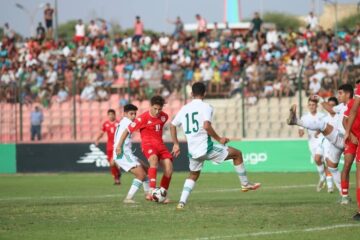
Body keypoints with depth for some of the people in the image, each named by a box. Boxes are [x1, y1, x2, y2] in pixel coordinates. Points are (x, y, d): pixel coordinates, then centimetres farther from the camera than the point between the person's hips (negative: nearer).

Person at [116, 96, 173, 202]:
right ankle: (152, 190, -43)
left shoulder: (164, 117, 3)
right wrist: (119, 145, -7)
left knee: (169, 167, -10)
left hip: (160, 144, 6)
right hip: (147, 143, -6)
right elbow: (128, 130, -6)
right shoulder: (143, 118, -12)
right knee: (154, 159, -36)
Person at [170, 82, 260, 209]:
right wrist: (219, 139, -12)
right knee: (237, 154, 10)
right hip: (206, 148, -6)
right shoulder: (205, 107, -8)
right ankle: (245, 184, 16)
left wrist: (176, 144, 29)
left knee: (193, 175, 25)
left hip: (193, 151, 6)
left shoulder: (184, 109, 12)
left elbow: (172, 125, 20)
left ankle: (182, 202, 9)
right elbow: (206, 126, -23)